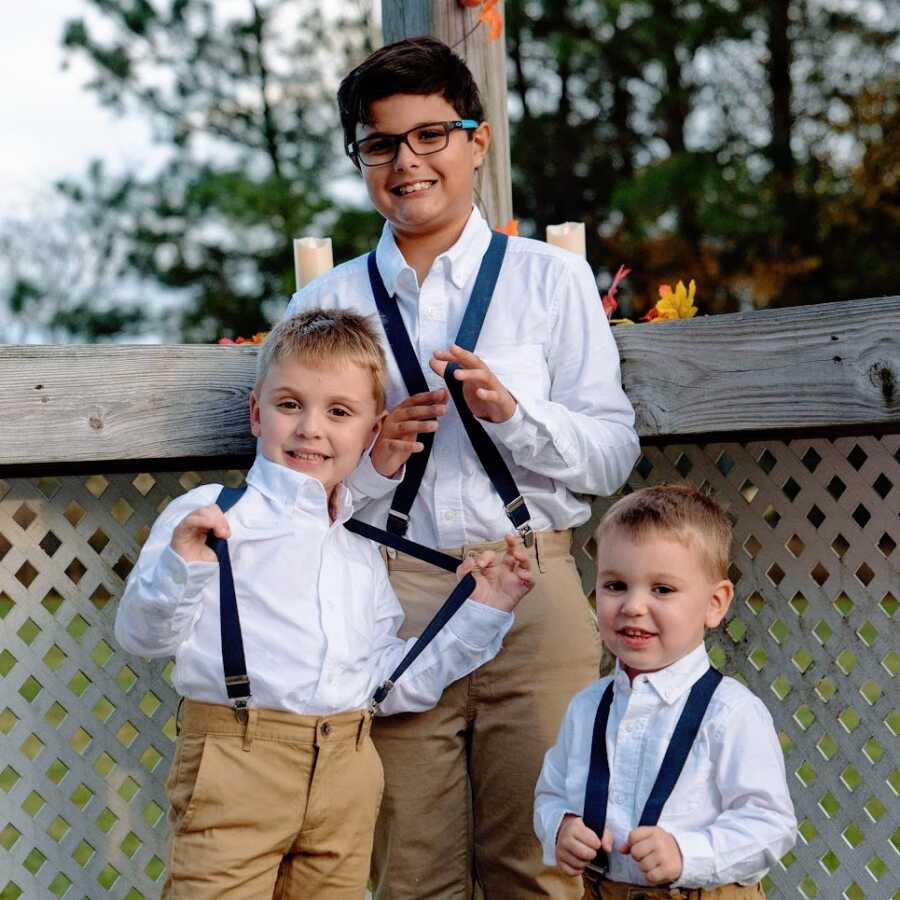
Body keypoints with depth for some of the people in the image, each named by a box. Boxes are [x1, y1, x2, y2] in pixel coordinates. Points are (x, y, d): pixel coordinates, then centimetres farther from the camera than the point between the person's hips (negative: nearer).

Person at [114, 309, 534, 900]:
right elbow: (142, 635, -11)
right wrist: (180, 564, -28)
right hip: (237, 763, -5)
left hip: (347, 773, 6)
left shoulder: (363, 550, 17)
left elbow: (390, 684, 18)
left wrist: (478, 616, 15)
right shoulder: (210, 517, -3)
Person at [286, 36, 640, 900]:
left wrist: (511, 413, -13)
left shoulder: (550, 278, 8)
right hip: (390, 597, 1)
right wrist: (369, 465, -9)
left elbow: (613, 453, 3)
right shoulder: (325, 304, 10)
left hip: (531, 592, -1)